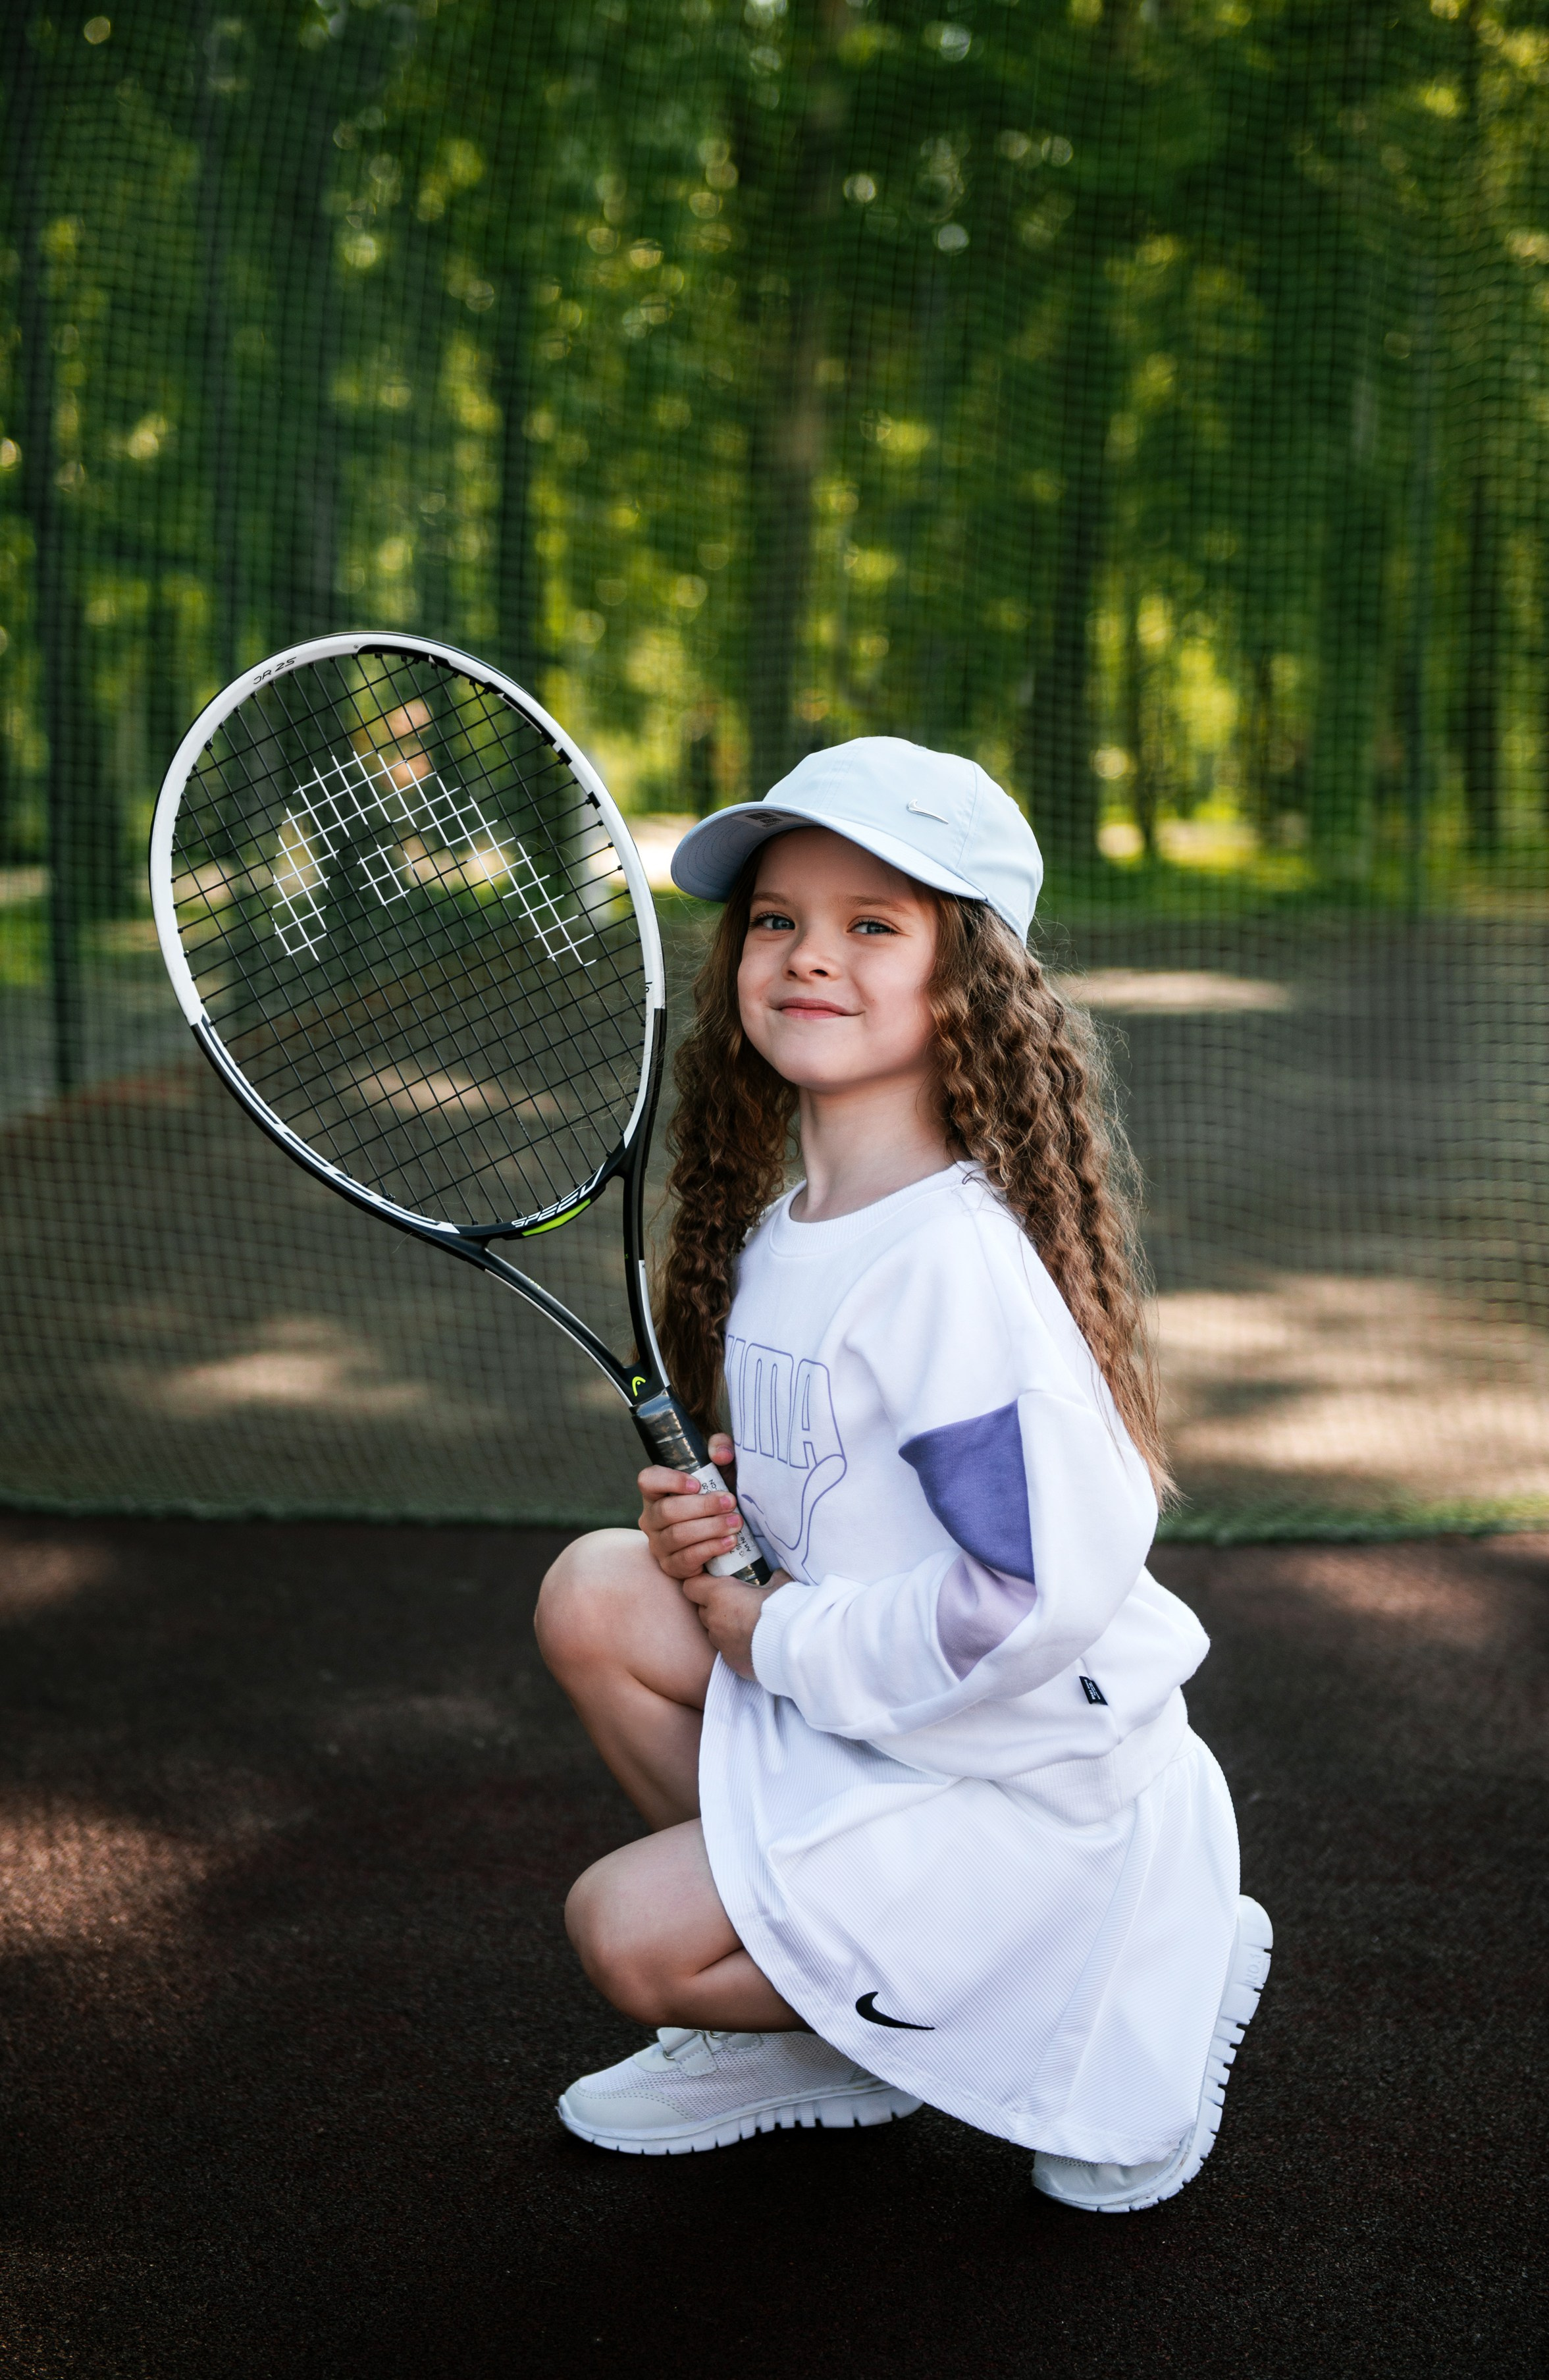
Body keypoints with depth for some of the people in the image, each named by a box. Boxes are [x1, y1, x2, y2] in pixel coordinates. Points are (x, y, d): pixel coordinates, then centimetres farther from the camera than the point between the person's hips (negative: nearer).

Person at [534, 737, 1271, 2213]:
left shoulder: (953, 1263, -26)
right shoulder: (775, 1233, 3)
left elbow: (1044, 1594, -31)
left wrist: (782, 1639, -18)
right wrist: (721, 1532, -6)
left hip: (1035, 1785, -8)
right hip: (860, 1715, 8)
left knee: (630, 1936, -12)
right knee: (595, 1594, -5)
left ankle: (1130, 1989, 1)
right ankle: (806, 2026, 11)